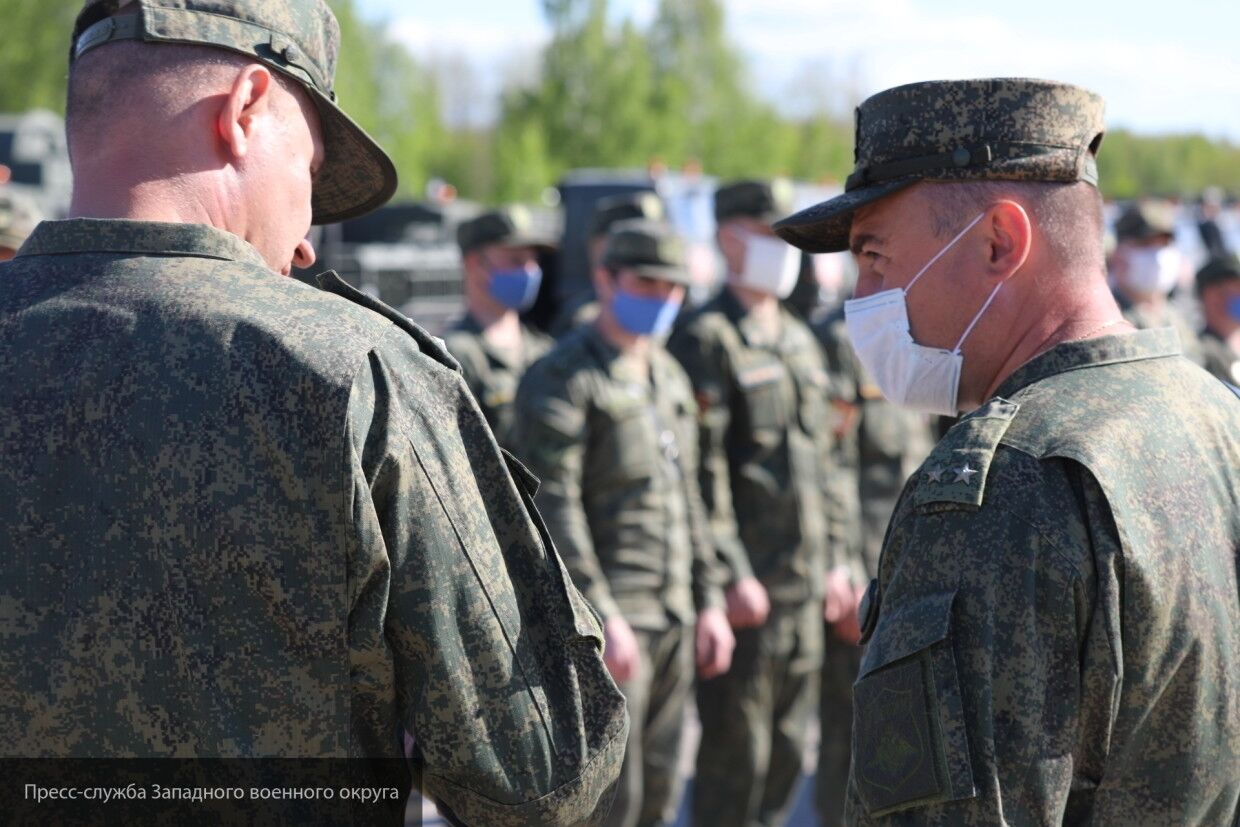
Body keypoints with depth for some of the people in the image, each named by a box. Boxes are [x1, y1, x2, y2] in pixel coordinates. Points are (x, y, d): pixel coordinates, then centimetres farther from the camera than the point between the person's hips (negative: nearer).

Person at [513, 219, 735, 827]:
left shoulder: (671, 378, 17)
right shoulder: (563, 378, -9)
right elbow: (553, 507, -16)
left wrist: (709, 600, 15)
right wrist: (601, 615, -21)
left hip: (674, 618, 8)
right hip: (609, 617, -8)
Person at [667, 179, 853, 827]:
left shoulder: (800, 342, 17)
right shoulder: (705, 341, -9)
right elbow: (701, 470, -16)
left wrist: (832, 557, 15)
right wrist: (731, 575, -19)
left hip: (805, 582, 8)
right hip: (745, 585, -8)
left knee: (789, 749, 13)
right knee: (734, 752, -2)